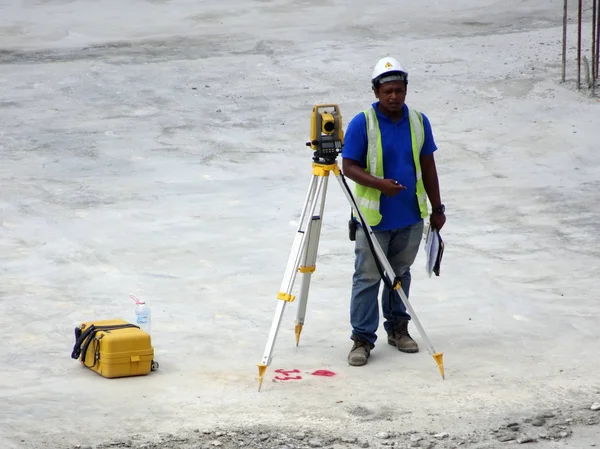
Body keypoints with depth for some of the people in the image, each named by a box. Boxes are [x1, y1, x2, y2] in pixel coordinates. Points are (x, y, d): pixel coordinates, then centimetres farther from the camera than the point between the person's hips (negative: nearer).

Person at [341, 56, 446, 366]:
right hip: (373, 218, -4)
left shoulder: (418, 122, 2)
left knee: (401, 273, 16)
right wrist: (379, 183, -26)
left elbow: (428, 166, 9)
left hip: (411, 217, 4)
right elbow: (349, 167, -10)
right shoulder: (362, 124, -11)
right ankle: (362, 338, 4)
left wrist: (437, 208, 9)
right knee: (367, 277, -2)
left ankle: (398, 327, 29)